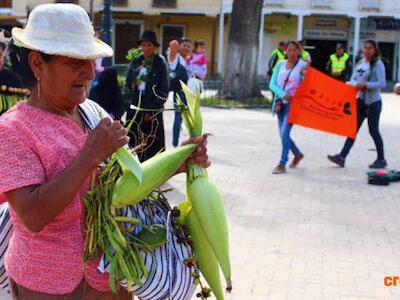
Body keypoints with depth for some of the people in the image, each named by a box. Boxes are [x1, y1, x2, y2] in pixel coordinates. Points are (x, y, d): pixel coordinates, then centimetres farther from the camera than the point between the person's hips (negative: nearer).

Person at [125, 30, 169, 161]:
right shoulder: (135, 62, 9)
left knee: (153, 144, -3)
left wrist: (151, 111, -10)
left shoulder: (160, 64, -2)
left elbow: (164, 91, -5)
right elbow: (127, 85, 13)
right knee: (135, 143, 4)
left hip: (153, 111, -4)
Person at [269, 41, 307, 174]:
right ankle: (298, 154, 37)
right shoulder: (280, 65, 7)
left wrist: (306, 75, -28)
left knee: (284, 132, -14)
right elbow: (272, 84, 2)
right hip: (281, 102, 5)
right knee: (283, 134, 12)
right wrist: (283, 94, -14)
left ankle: (282, 164, -5)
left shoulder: (303, 66, -4)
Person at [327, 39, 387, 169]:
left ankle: (381, 159, 16)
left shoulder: (378, 64, -9)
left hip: (373, 101, -6)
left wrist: (365, 85, -26)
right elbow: (353, 79, 11)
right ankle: (342, 157, -1)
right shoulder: (360, 63, 11)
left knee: (373, 130, 2)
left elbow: (382, 84, -17)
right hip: (360, 100, 6)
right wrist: (356, 85, -11)